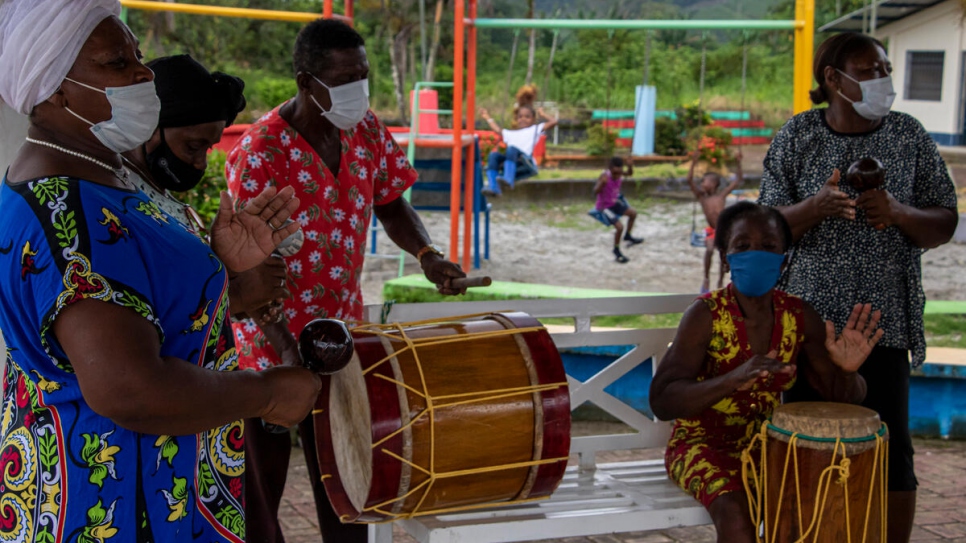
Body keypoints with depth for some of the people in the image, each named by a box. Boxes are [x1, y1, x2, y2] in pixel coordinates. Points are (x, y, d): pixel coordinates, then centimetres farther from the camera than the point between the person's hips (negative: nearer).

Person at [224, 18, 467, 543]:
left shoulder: (367, 130, -2)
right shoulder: (260, 150, -20)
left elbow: (390, 202, 11)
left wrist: (426, 254, -9)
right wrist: (286, 347, -29)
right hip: (271, 343, -5)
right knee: (260, 477, 10)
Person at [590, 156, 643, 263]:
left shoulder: (619, 173, -14)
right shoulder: (605, 176, -32)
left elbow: (629, 173, 4)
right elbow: (596, 191, -39)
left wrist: (630, 166, -18)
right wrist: (602, 183, -57)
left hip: (615, 202, 8)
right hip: (604, 207, -8)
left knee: (633, 213, 15)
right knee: (619, 227, -14)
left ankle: (628, 236, 39)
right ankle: (616, 251, 10)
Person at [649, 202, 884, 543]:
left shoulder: (799, 317, -3)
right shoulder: (706, 315, -15)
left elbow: (842, 397, 1)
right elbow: (662, 402, -22)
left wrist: (847, 371, -24)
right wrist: (735, 379, -38)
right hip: (704, 444, -4)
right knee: (737, 514, -32)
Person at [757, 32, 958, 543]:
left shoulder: (909, 137, 3)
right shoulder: (797, 137, 2)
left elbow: (944, 226, 5)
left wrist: (899, 213, -16)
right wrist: (816, 206, -20)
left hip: (883, 321, 0)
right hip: (808, 315, 0)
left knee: (890, 449, 0)